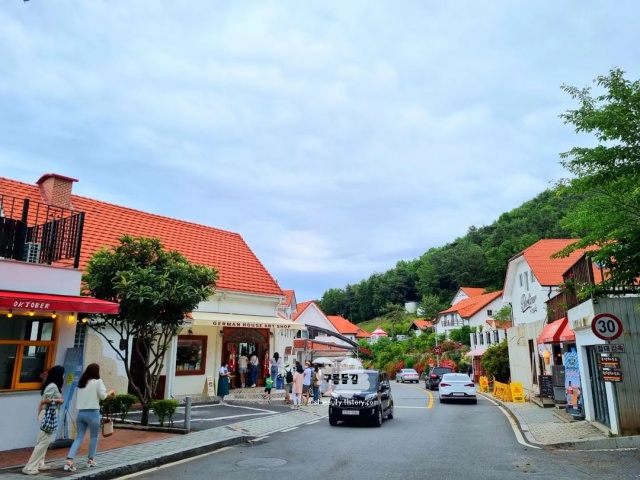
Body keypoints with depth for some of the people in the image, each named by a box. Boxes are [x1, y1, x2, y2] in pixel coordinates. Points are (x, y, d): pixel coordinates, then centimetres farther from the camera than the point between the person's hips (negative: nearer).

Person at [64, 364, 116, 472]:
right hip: (92, 413, -5)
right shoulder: (97, 381, -7)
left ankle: (69, 461, -7)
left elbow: (87, 395, 15)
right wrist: (110, 392, 9)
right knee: (94, 437, 12)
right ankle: (90, 460, 20)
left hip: (81, 412, 5)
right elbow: (102, 396, -9)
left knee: (79, 438, 7)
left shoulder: (81, 382, 12)